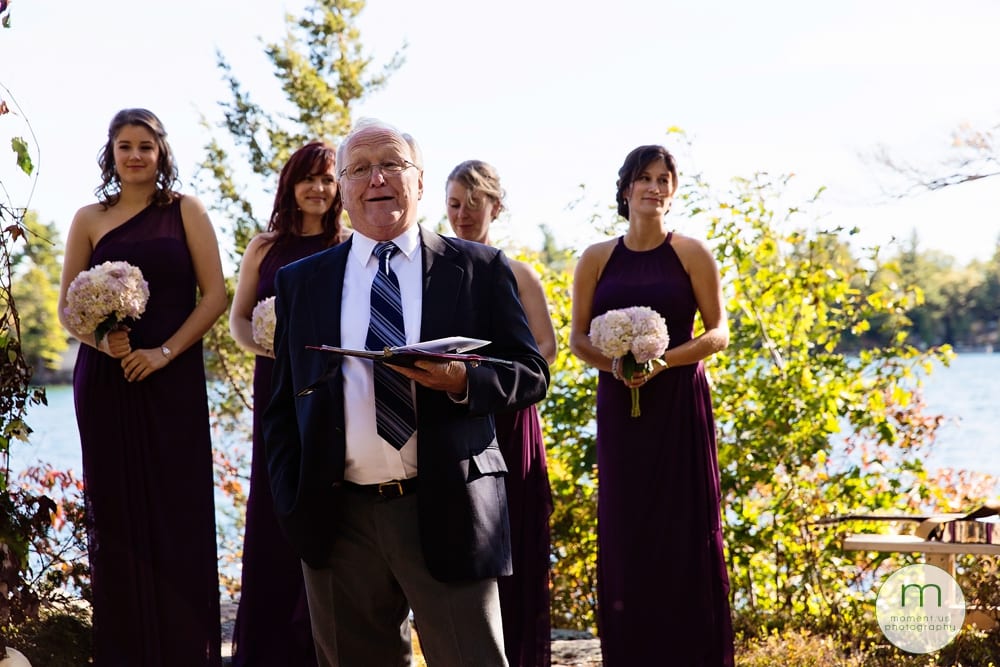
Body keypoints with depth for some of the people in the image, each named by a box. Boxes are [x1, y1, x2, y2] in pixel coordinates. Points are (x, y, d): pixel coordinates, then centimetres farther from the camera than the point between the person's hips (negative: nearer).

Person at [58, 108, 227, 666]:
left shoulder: (186, 212, 4)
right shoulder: (90, 219, 8)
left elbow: (215, 294, 0)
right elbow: (68, 307, 8)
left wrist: (165, 352, -11)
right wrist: (102, 341, -12)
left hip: (173, 377, -1)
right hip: (106, 379, 2)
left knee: (178, 508, -1)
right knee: (115, 511, 3)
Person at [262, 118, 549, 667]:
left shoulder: (480, 270, 6)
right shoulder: (300, 282, 12)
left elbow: (532, 373, 5)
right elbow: (282, 405, 14)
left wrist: (463, 380, -15)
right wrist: (291, 506, 3)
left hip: (447, 513, -2)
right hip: (339, 520, 2)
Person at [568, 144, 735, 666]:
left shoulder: (691, 253, 1)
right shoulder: (597, 259, 6)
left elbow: (718, 333, -1)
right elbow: (578, 338, 7)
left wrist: (664, 360, -15)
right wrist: (613, 363, -13)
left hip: (679, 406, -2)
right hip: (620, 407, 2)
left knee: (684, 525, -2)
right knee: (625, 528, 2)